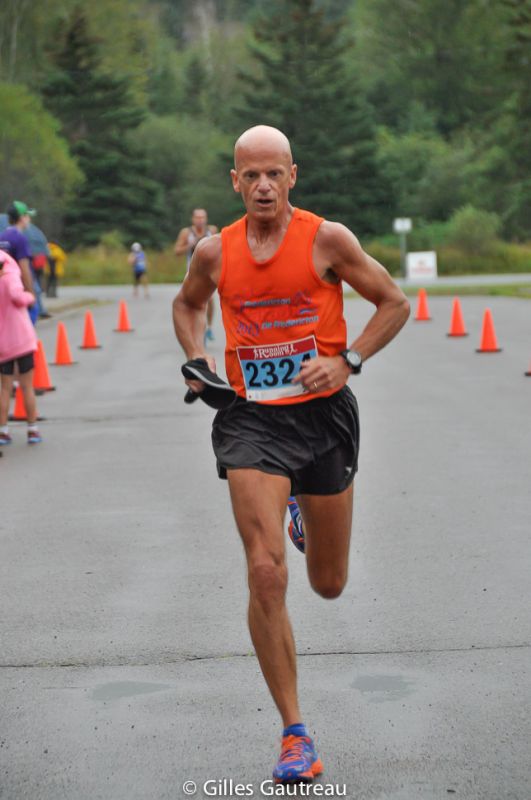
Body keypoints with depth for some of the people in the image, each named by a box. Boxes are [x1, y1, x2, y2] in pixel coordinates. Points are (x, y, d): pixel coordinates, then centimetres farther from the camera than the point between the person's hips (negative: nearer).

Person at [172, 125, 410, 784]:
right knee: (265, 573, -16)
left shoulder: (327, 239, -7)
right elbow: (187, 305, 21)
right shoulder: (215, 253, 0)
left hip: (323, 415, 0)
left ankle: (310, 521, 53)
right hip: (250, 419, 0)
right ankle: (295, 735, -7)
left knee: (329, 583, 13)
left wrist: (346, 361, -12)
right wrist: (199, 359, 3)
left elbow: (394, 304, 1)